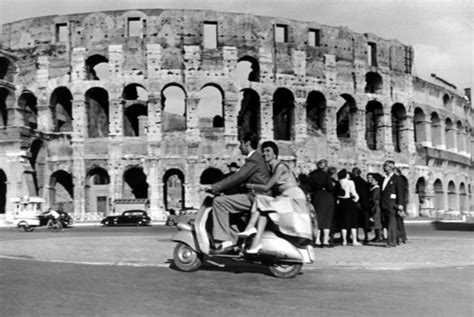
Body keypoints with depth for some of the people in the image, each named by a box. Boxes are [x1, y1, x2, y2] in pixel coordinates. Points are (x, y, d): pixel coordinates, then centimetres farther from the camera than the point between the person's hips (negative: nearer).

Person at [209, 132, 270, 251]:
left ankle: (226, 240, -18)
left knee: (219, 202, -17)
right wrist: (219, 186, 15)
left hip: (255, 197, -11)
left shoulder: (254, 159, -10)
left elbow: (237, 178, -18)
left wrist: (216, 187, -11)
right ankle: (233, 237, 13)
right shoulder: (256, 158, 22)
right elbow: (239, 178, 21)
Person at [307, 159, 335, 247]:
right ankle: (325, 240, 5)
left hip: (316, 198, 4)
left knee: (318, 218, 9)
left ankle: (317, 239, 3)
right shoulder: (325, 175, -11)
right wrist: (333, 185, 6)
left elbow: (309, 188, 2)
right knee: (327, 219, 6)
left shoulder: (311, 175, 2)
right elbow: (330, 187, -14)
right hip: (327, 198, -4)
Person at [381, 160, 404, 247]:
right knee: (391, 223, 9)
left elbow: (400, 192, -7)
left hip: (392, 204, -6)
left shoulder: (396, 178, -2)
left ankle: (390, 241, -10)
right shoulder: (384, 178, 18)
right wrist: (380, 204, 14)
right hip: (384, 204, 6)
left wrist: (400, 204, -14)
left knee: (392, 223, -8)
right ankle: (394, 241, 14)